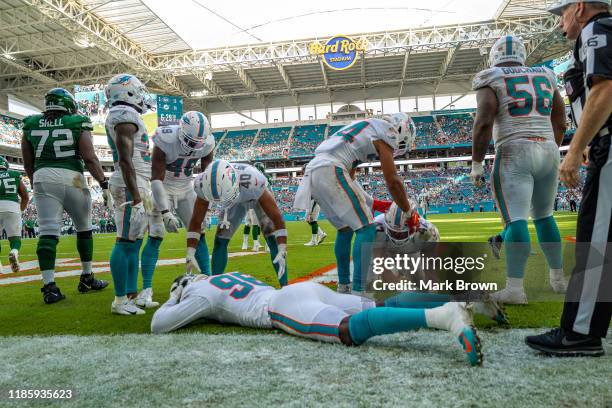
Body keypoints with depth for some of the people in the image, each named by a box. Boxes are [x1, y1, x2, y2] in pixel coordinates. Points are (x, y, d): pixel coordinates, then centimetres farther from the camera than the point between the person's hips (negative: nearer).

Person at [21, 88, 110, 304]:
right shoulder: (78, 125, 0)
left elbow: (28, 163, 15)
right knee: (83, 228, 14)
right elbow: (90, 159, -8)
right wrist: (104, 184, -5)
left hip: (43, 178, 2)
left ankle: (49, 286, -9)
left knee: (48, 232, -1)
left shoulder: (31, 125, 11)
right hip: (72, 179, -2)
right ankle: (87, 277, 22)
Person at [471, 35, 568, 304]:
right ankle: (558, 278, 28)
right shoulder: (545, 78, 17)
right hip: (548, 151, 6)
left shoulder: (492, 81, 2)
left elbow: (484, 123, -11)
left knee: (516, 221, -11)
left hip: (514, 154, -5)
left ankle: (515, 288, -17)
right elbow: (560, 125, 18)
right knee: (544, 216, 18)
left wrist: (476, 163, -7)